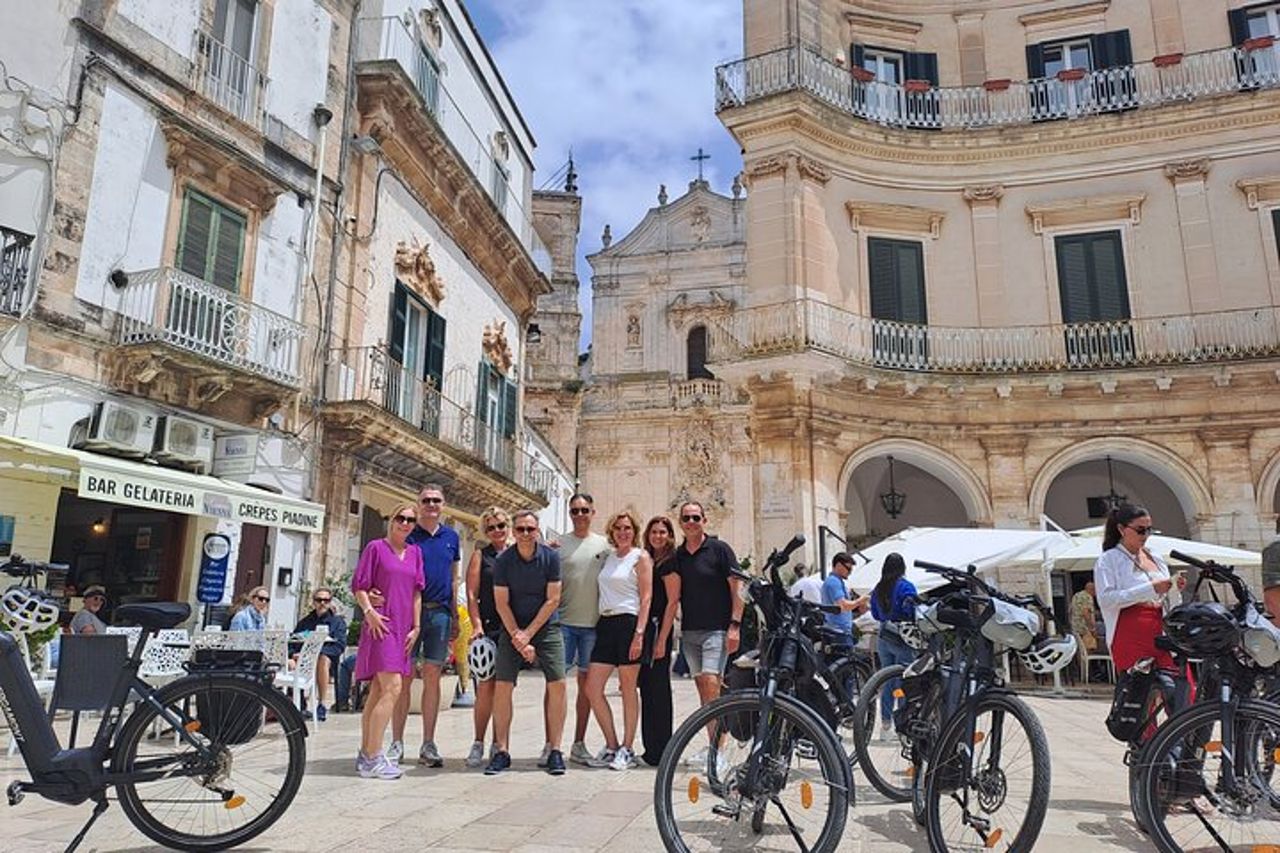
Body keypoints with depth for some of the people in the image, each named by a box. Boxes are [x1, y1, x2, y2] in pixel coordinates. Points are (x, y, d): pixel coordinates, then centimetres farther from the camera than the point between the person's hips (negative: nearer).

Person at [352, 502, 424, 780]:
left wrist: (416, 626, 8)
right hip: (381, 625, -6)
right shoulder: (376, 547, -1)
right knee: (392, 688, -15)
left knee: (377, 691, 10)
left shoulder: (415, 552, 14)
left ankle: (366, 754, 17)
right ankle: (373, 759, -10)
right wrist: (369, 611, -16)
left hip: (403, 627, 6)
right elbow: (358, 585, -2)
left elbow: (416, 592, 14)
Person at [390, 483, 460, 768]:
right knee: (404, 677, -1)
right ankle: (397, 742, 8)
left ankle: (428, 745, 12)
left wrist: (455, 617, 13)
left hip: (440, 613, 3)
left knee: (432, 678, 5)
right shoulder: (407, 535, 2)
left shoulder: (451, 537, 13)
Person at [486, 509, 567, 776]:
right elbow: (501, 603, -5)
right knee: (502, 686, -6)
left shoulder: (550, 557, -7)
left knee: (557, 685, -8)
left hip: (546, 627, 0)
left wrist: (528, 633, -11)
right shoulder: (503, 561, -6)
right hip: (512, 629, 1)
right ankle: (501, 751, 5)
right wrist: (517, 637, -12)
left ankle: (555, 751, 2)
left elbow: (552, 600, -7)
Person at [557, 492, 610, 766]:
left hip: (593, 623, 2)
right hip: (563, 621, -2)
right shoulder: (558, 544, 3)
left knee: (586, 683, 8)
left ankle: (579, 744, 18)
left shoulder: (603, 545, 8)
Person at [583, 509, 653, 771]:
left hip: (629, 622, -6)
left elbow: (646, 597, -8)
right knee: (592, 688, 1)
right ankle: (612, 746, 13)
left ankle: (627, 750, 13)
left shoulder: (641, 557, -2)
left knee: (628, 689, 2)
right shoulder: (607, 557, 16)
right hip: (605, 623, 6)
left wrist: (639, 633, -16)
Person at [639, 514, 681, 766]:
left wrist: (662, 639, -17)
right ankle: (651, 749, 20)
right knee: (647, 689, 11)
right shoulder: (646, 559, 15)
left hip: (658, 628, -8)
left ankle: (660, 752, 4)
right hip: (643, 629, 8)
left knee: (658, 689, -3)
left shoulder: (670, 561, -7)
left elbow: (672, 602, -12)